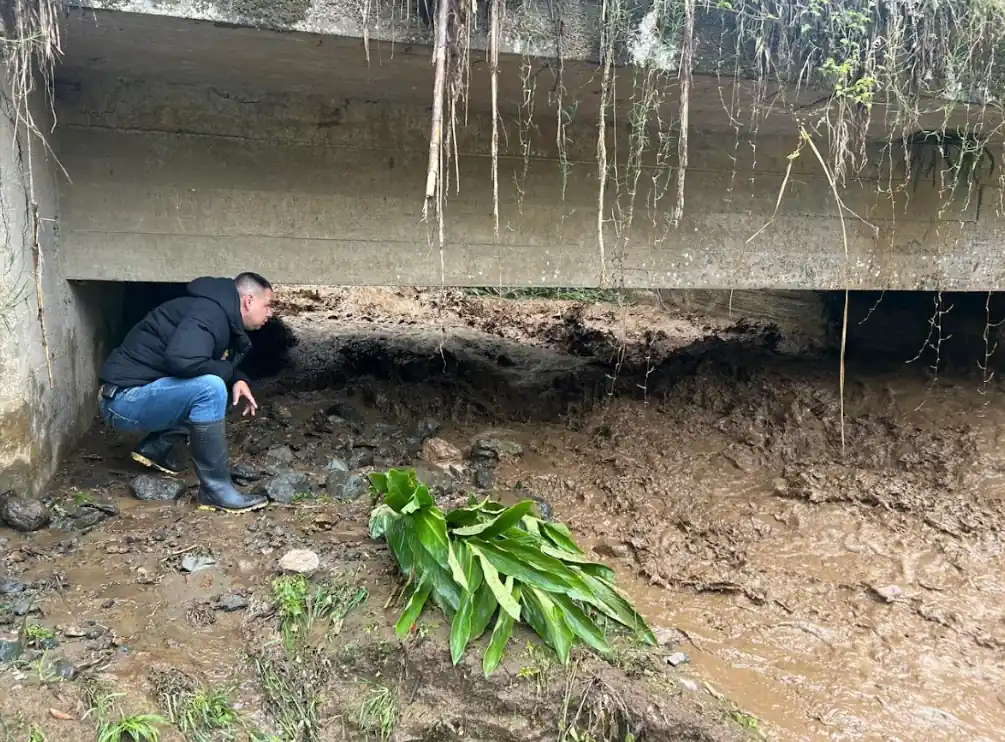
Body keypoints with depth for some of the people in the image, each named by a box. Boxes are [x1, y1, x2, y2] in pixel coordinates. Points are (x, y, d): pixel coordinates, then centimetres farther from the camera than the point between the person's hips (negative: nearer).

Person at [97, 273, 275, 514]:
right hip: (125, 399, -10)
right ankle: (216, 490, -18)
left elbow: (217, 363, 24)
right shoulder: (210, 313, -20)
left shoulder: (222, 316, 10)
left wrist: (238, 379, 1)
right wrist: (228, 373, -17)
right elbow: (182, 360, -36)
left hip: (134, 398, 10)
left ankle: (155, 448, 15)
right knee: (210, 389, -26)